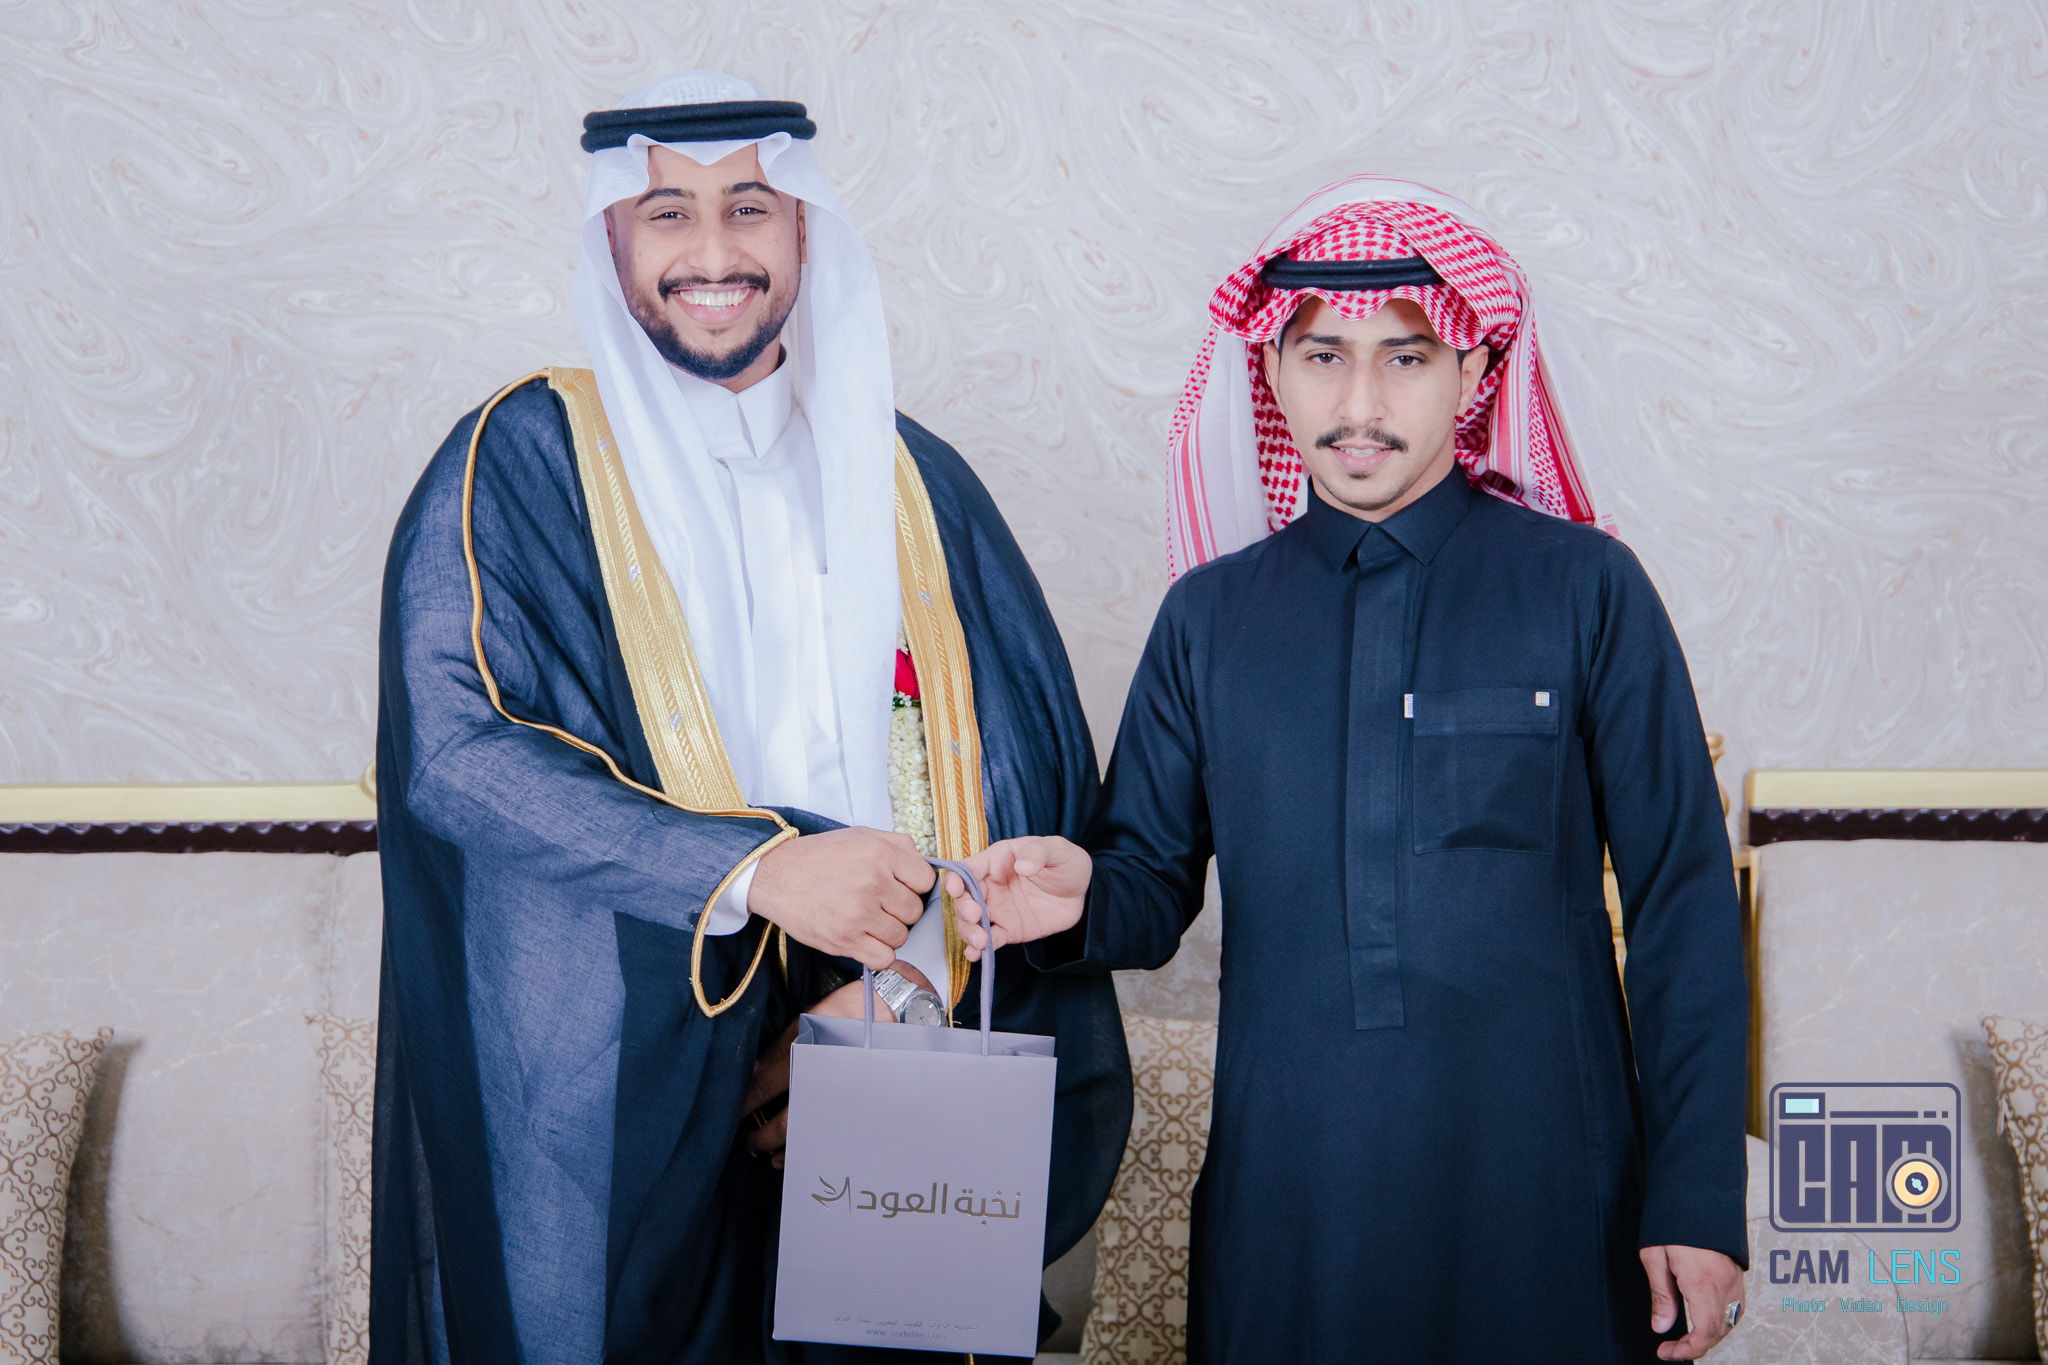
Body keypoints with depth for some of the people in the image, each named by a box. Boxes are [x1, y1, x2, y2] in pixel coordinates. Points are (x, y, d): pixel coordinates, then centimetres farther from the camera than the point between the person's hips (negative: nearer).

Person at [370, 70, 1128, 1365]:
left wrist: (910, 978, -11)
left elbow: (1026, 769, 5)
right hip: (608, 1104, -3)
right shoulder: (520, 463, 0)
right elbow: (451, 752, -12)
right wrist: (753, 870, -20)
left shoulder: (910, 479, 9)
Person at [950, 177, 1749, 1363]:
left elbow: (1685, 908, -1)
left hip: (1544, 1191, -2)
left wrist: (1698, 1201, -5)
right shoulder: (1210, 615, 8)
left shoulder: (1586, 589, -1)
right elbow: (1155, 888, 10)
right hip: (1284, 1192, 2)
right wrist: (1084, 896, -14)